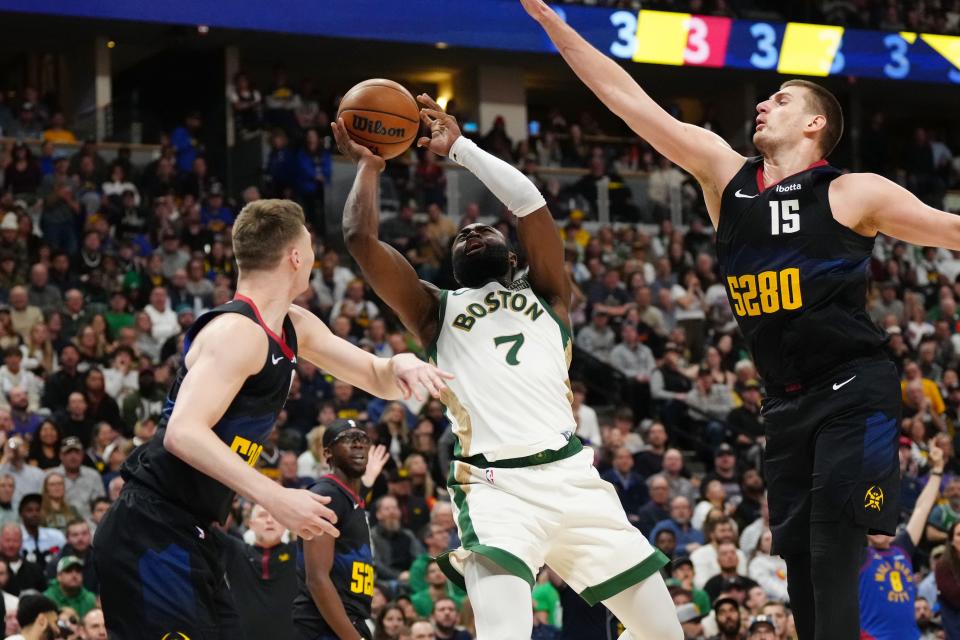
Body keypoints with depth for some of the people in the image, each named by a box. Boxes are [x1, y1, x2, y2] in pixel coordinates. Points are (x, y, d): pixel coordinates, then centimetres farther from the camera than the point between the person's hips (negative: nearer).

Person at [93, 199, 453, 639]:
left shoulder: (295, 328, 13)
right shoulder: (238, 332, -17)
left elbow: (376, 378, 24)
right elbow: (183, 433, -29)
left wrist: (400, 366, -1)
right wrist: (276, 498, -33)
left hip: (188, 537, 10)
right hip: (152, 537, -10)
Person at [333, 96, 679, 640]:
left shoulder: (545, 295, 20)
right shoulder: (436, 311, 17)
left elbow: (529, 200, 6)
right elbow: (360, 238, 5)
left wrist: (459, 148, 11)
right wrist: (370, 166, 17)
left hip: (572, 476, 3)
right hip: (495, 487, -3)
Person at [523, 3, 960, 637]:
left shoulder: (853, 194, -5)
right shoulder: (724, 173, 8)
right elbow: (630, 100, 8)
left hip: (853, 393, -6)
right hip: (786, 400, 6)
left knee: (833, 558, -13)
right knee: (799, 556, 7)